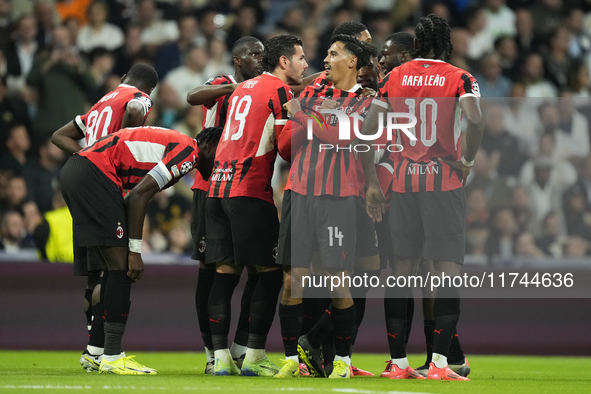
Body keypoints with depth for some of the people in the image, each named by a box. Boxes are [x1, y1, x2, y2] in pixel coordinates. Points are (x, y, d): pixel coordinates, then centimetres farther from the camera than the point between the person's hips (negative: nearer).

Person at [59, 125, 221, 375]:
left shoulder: (171, 143, 23)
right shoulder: (189, 151, -7)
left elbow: (132, 198, 23)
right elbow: (139, 196, -14)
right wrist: (134, 251, -11)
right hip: (94, 174, -10)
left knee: (116, 268, 15)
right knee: (121, 267, -8)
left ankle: (96, 353, 18)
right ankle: (111, 357, -9)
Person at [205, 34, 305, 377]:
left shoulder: (244, 88, 21)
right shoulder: (280, 91, -3)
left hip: (219, 186, 8)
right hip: (251, 190, -8)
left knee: (226, 270, 5)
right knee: (270, 271, -2)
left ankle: (221, 356, 2)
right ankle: (255, 355, -5)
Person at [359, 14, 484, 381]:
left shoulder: (395, 77, 8)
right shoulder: (460, 78, -2)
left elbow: (368, 128, 4)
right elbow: (475, 119, -21)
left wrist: (372, 182, 9)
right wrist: (468, 160, -6)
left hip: (404, 181, 4)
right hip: (444, 181, -4)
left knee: (403, 269, 9)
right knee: (451, 270, -2)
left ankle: (398, 362, 10)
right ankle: (440, 362, -11)